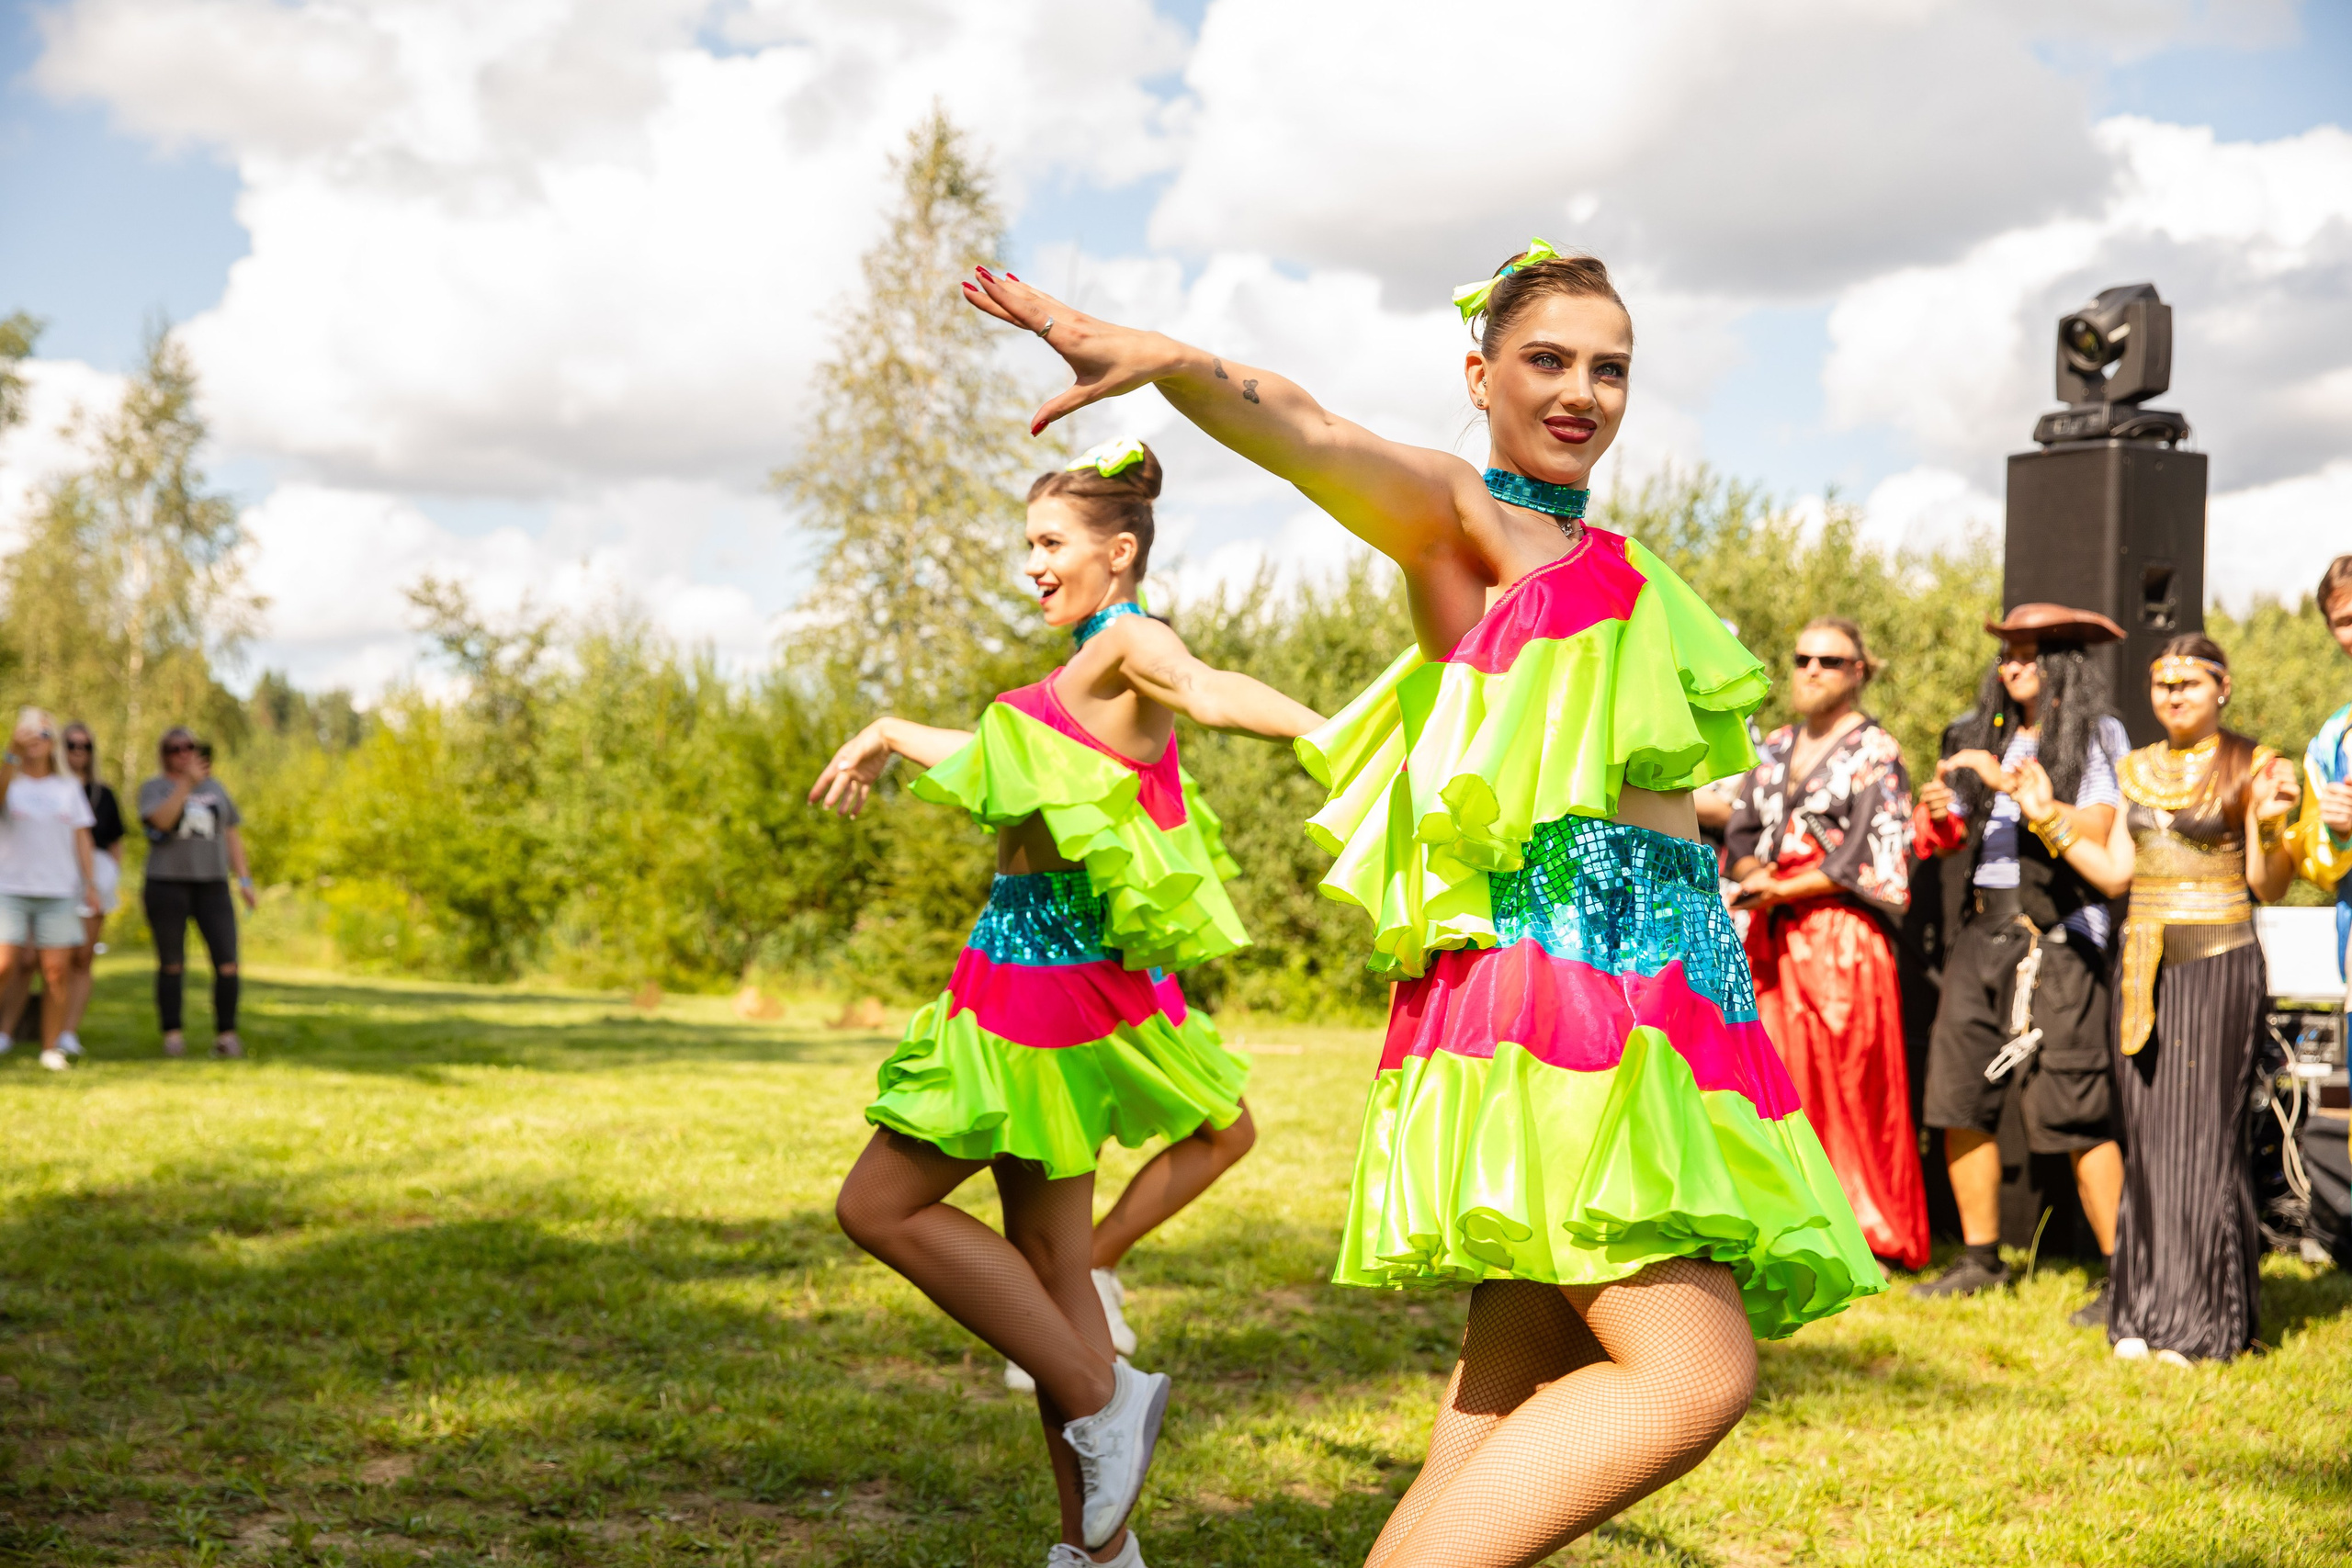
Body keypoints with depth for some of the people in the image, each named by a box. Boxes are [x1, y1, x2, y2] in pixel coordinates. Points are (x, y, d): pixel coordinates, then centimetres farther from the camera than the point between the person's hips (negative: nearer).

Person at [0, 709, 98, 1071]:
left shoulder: (68, 787, 13)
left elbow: (81, 837, 12)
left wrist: (89, 882, 5)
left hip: (58, 891, 2)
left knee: (56, 970, -2)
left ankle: (51, 1047, 5)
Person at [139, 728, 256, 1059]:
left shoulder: (214, 787, 16)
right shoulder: (154, 788, 4)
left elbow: (232, 835, 18)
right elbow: (161, 819, -17)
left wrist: (244, 879, 10)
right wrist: (187, 783, -21)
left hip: (212, 885, 3)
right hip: (167, 885, -3)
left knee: (227, 963, -7)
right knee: (172, 965, 2)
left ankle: (226, 1035, -1)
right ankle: (173, 1035, 9)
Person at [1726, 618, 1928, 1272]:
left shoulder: (1875, 751, -1)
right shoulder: (1774, 749, 17)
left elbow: (1873, 859, -9)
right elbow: (1739, 837, 14)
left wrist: (1783, 887, -10)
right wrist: (1754, 875, -9)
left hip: (1843, 938, -5)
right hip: (1771, 940, 5)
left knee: (1850, 1088, -4)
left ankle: (1870, 1236, 5)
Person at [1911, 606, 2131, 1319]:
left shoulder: (2098, 737, 1)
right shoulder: (1991, 735, 19)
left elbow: (2094, 834, -13)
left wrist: (2012, 783, -16)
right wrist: (1942, 817, -1)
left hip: (2055, 937, -6)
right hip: (1980, 929, 6)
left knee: (2070, 1106, -10)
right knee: (1958, 1095, 3)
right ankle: (1980, 1257, 15)